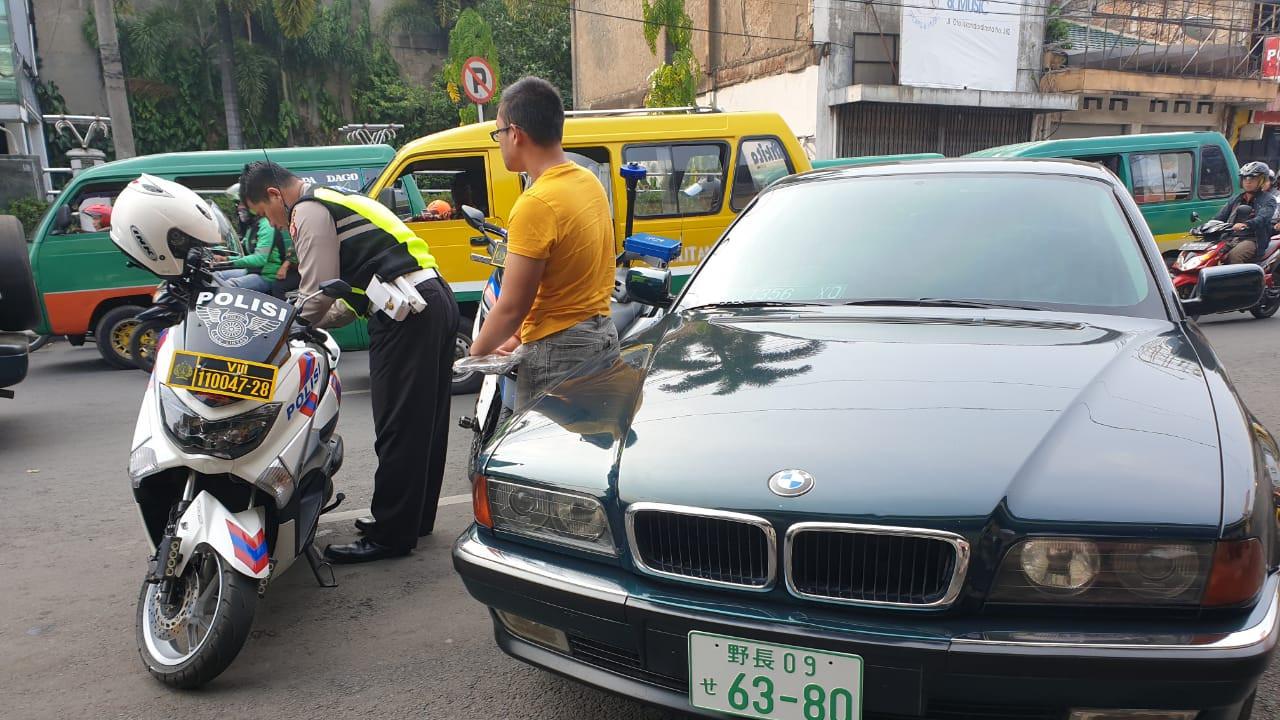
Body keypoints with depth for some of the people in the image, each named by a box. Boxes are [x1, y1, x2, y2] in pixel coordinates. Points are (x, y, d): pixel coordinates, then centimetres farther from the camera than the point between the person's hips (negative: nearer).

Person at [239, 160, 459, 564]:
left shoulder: (309, 211, -3)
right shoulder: (337, 200, 28)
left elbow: (318, 294, -9)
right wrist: (314, 324, 23)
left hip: (405, 314, -10)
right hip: (437, 300, 10)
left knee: (397, 428, -4)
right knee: (425, 422, 15)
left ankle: (390, 536, 4)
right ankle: (416, 519, 26)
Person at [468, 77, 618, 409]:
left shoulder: (537, 204, -20)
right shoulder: (589, 182, 7)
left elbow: (511, 307, -18)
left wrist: (475, 354, -1)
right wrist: (522, 335, 16)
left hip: (557, 352, -9)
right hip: (602, 335, 9)